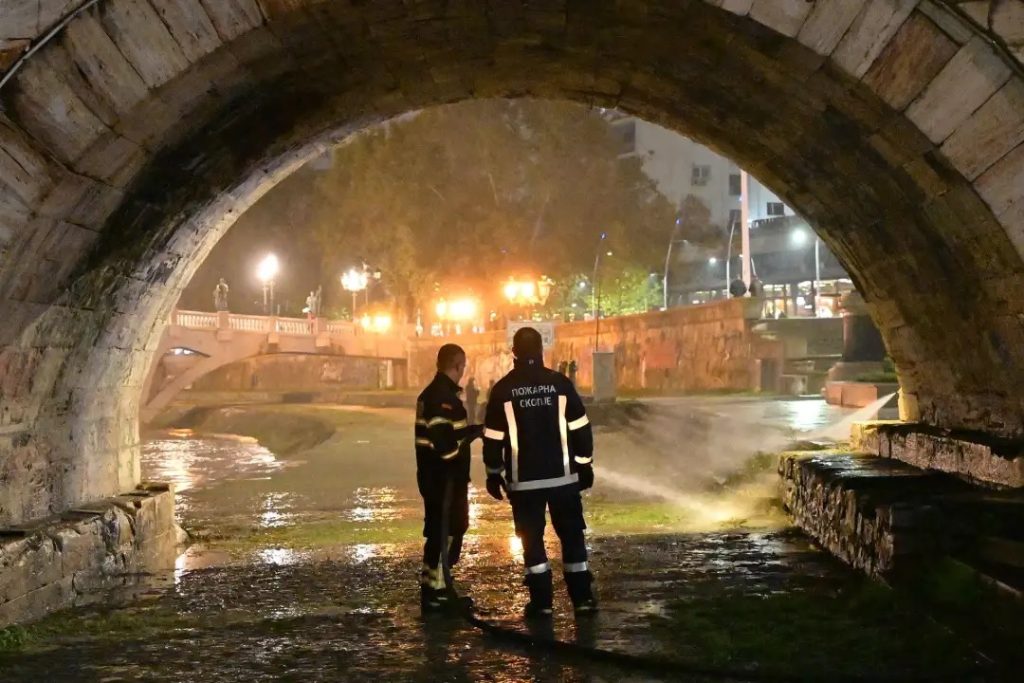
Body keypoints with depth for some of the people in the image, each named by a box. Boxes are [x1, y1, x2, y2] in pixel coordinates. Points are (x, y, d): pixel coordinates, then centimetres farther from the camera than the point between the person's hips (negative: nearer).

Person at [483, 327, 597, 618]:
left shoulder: (502, 389, -3)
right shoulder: (561, 382, -2)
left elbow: (493, 438, -1)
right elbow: (580, 429, 1)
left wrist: (494, 474, 10)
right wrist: (584, 465, 11)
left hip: (523, 480, -1)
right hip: (562, 475, 1)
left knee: (531, 539, 8)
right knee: (572, 535, 10)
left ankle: (541, 600, 8)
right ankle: (582, 597, 11)